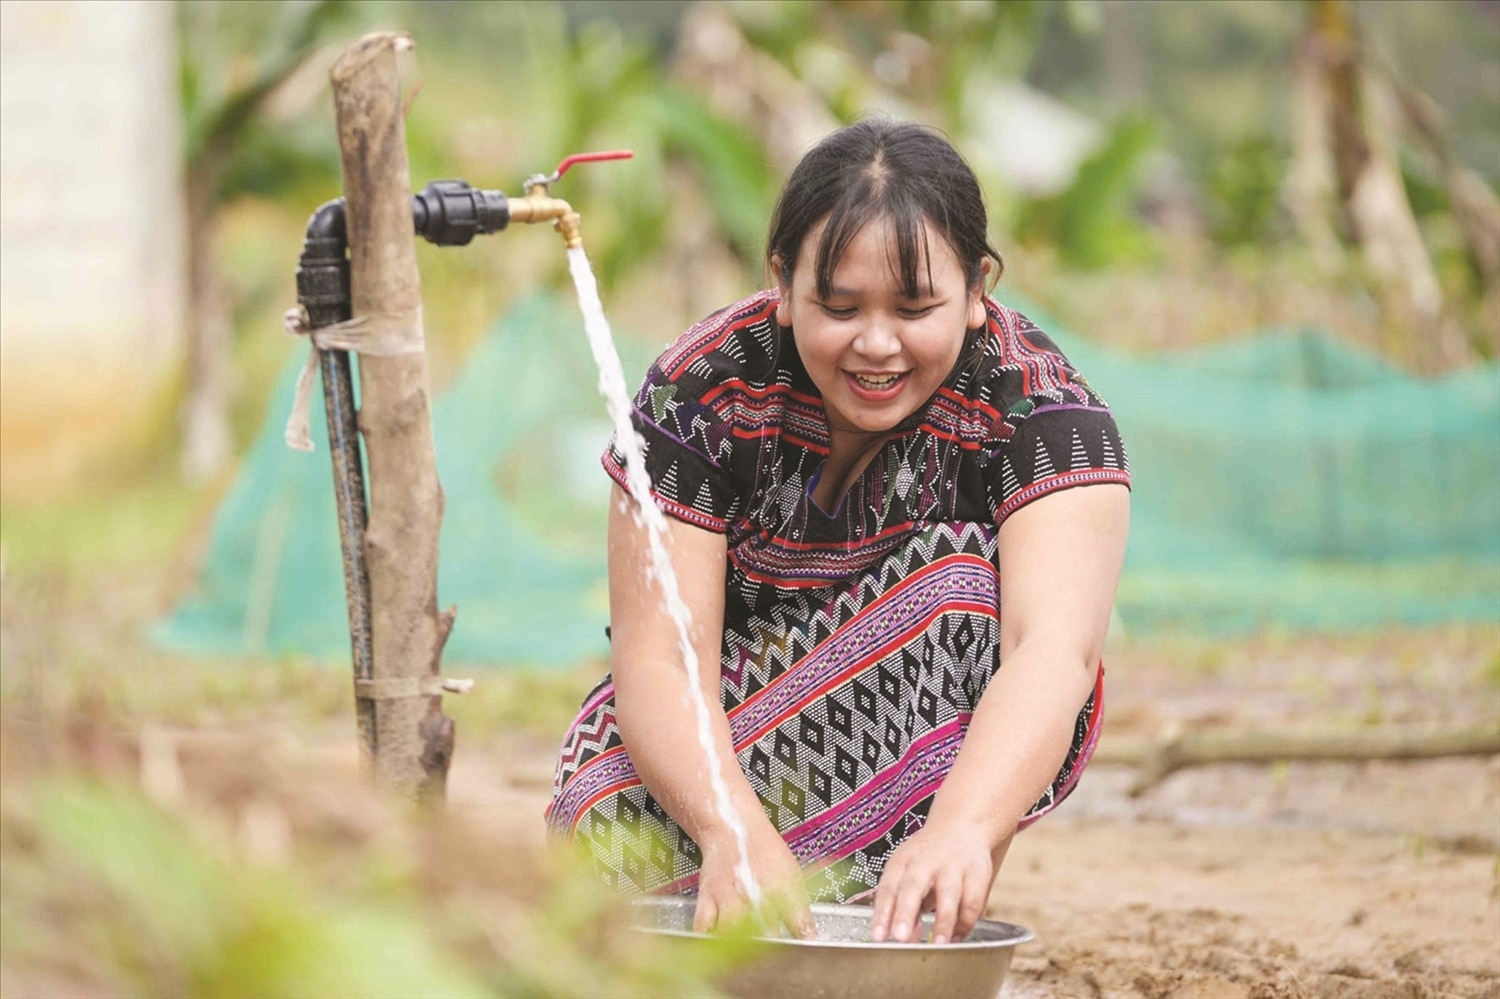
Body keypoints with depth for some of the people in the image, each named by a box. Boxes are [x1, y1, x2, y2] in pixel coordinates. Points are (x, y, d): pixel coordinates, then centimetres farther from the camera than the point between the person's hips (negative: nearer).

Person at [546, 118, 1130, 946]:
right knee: (620, 855, -31)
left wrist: (962, 829, -58)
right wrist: (736, 832, -47)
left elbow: (1056, 650, -38)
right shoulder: (701, 393, -20)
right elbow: (658, 660, -26)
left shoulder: (1043, 409, -22)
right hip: (712, 746, 0)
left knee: (960, 579, -30)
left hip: (935, 740, 0)